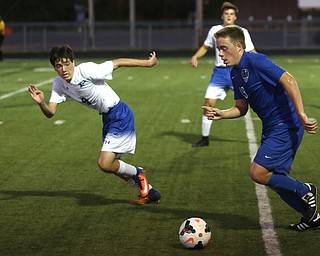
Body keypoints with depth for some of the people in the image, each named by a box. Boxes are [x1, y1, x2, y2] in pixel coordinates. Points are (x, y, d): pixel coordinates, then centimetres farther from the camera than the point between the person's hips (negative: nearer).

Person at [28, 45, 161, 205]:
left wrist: (148, 63, -8)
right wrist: (41, 103, -30)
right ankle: (149, 192, 31)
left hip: (120, 115, -9)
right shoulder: (59, 84, -1)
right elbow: (50, 113, -8)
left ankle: (137, 174, 12)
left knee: (104, 164, -16)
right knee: (111, 165, 17)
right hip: (107, 118, 9)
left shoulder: (86, 70, -22)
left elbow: (118, 62, -15)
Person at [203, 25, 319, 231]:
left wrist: (301, 115, -29)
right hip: (272, 129, 10)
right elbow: (241, 108, 17)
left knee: (258, 173, -13)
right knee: (275, 179, 12)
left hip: (286, 126, -10)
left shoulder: (255, 61, -16)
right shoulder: (235, 73, 12)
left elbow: (288, 80, -24)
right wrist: (222, 114, -3)